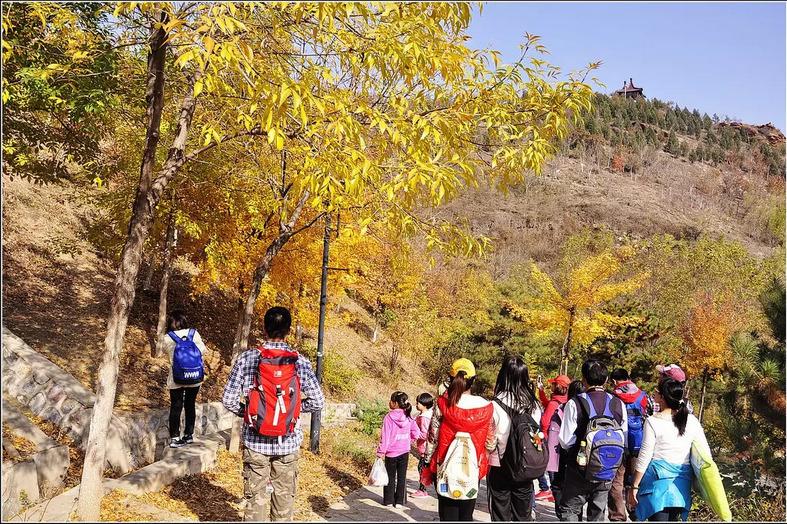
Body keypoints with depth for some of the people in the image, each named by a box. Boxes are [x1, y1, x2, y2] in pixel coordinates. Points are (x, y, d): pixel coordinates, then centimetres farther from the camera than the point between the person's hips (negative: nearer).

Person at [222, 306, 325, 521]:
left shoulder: (247, 358, -8)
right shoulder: (300, 362, -7)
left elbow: (228, 399, -7)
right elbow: (317, 402, -6)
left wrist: (246, 412, 10)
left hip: (255, 441, 0)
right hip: (288, 442, 1)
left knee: (255, 496, 10)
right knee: (284, 496, 14)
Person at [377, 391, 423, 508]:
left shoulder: (389, 417, -16)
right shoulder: (408, 417, -3)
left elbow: (385, 436, -14)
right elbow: (416, 433, 2)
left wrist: (381, 451, -8)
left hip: (391, 453, -3)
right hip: (404, 452, 3)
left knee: (390, 477, 11)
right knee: (402, 477, 12)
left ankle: (388, 500, 17)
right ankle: (399, 501, 16)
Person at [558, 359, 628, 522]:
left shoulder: (575, 404, -16)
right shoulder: (618, 404, -3)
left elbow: (565, 441, -14)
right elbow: (625, 441, 4)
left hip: (580, 470, -4)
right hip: (607, 472, 4)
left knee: (570, 511, 8)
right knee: (597, 514, 16)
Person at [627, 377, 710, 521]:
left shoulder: (653, 422, -11)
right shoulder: (692, 421, 1)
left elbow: (644, 458, -9)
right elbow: (706, 454, 6)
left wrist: (634, 486, -2)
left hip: (658, 481, -5)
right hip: (682, 483, 5)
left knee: (657, 518, -3)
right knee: (674, 519, 17)